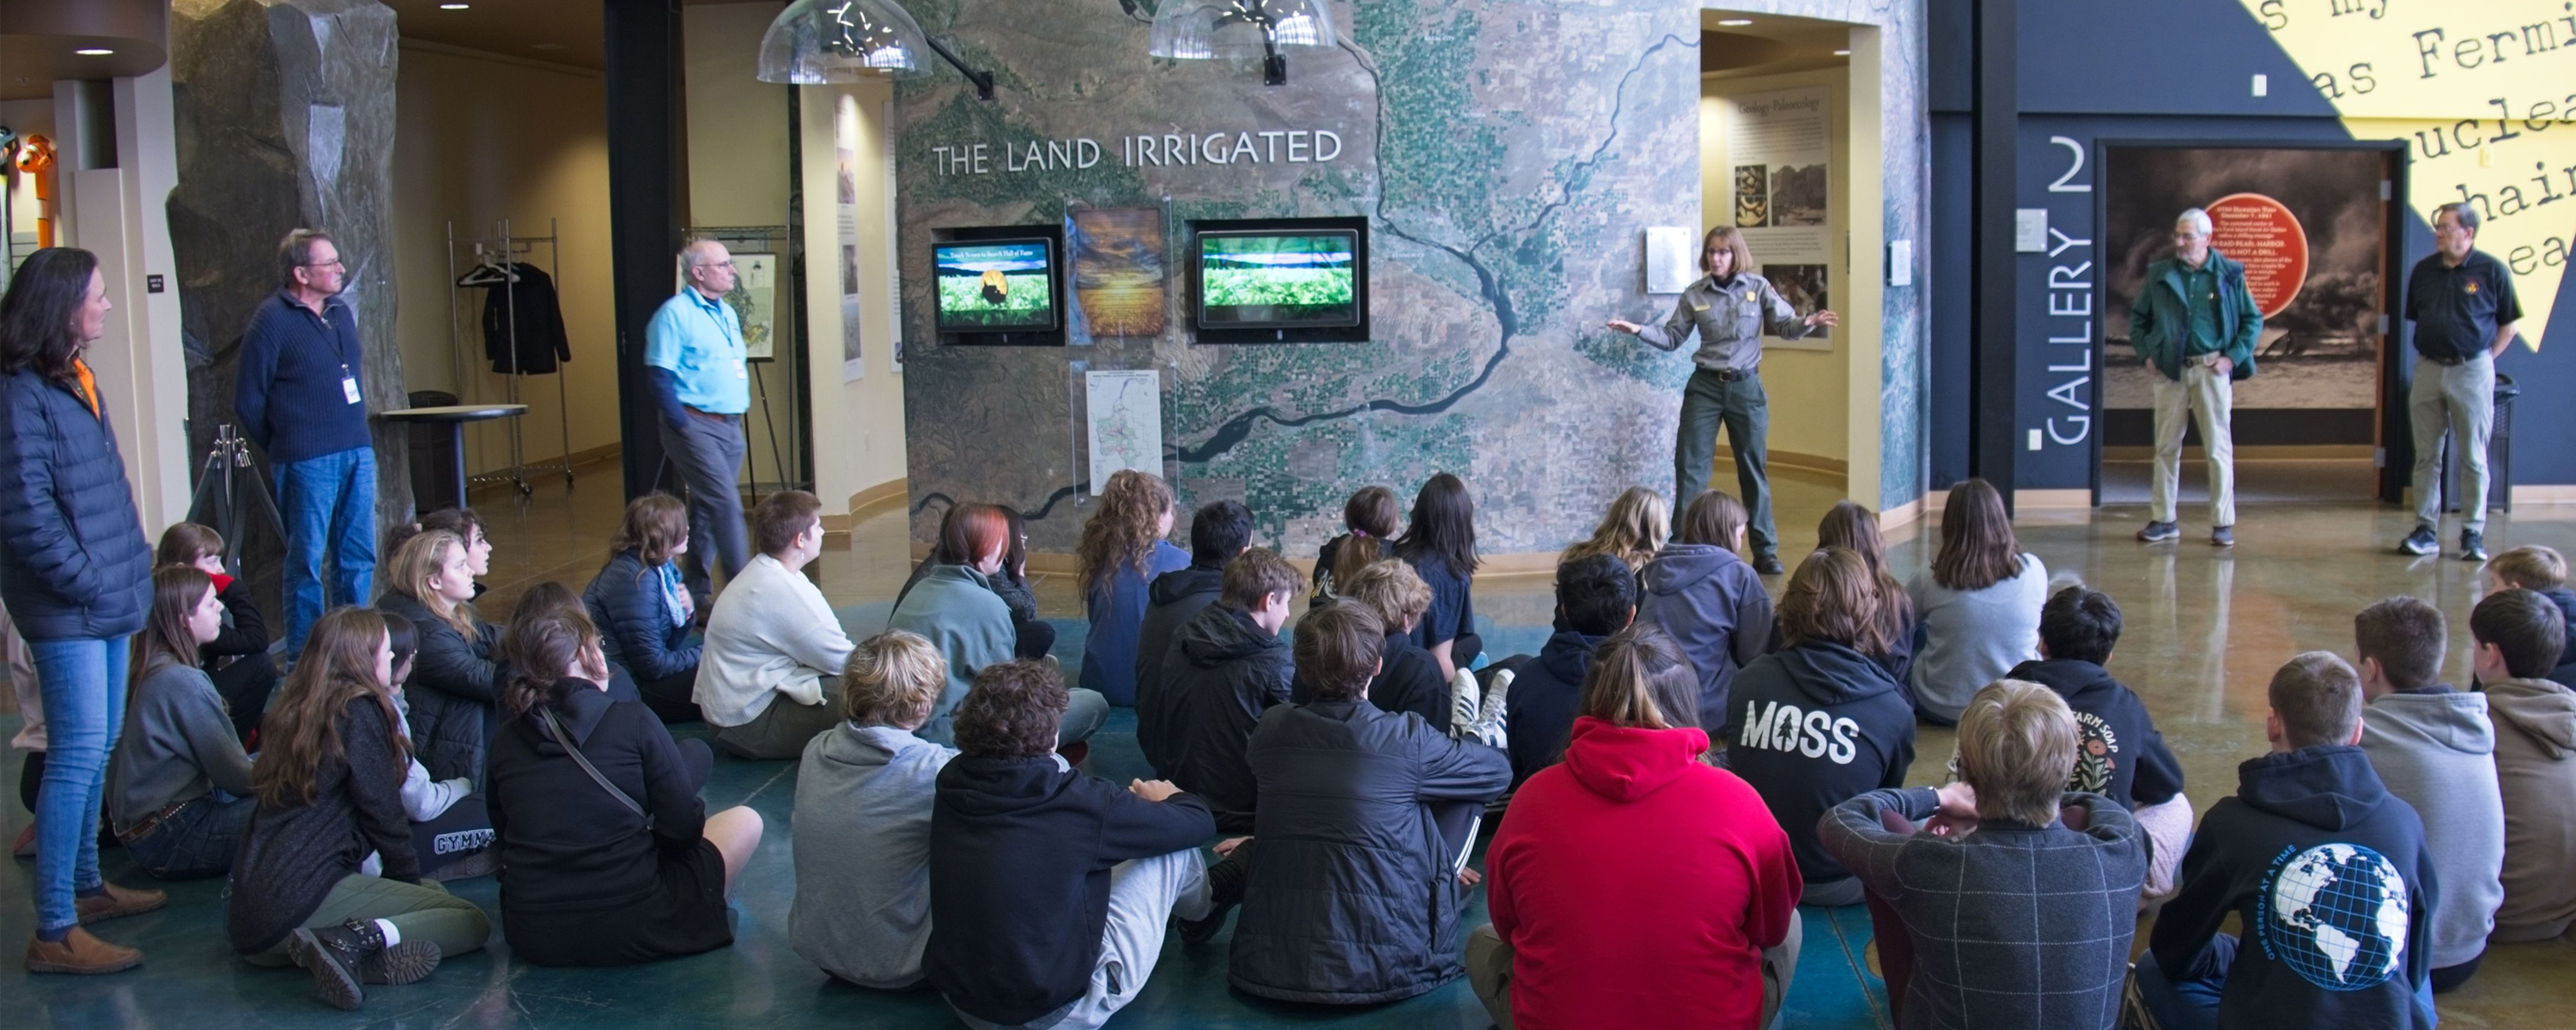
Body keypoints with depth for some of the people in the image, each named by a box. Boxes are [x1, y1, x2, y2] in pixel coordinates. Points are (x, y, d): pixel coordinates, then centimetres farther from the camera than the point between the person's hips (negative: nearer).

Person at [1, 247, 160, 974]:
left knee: (97, 748, 17)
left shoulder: (76, 381, 13)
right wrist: (90, 585, -16)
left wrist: (130, 573, 12)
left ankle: (85, 886, 31)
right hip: (67, 612, -9)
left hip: (106, 599, 10)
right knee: (79, 754, -9)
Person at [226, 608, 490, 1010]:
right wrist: (410, 883, 11)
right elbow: (382, 813, -5)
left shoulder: (295, 710, 18)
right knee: (470, 922, -7)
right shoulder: (360, 711, -6)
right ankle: (351, 942, -27)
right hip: (302, 896, -9)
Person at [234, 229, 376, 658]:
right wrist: (284, 446, 1)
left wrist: (358, 434, 16)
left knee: (359, 557, 11)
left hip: (358, 452, 7)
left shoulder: (340, 311, 12)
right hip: (307, 461, -7)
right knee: (307, 561, 0)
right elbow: (248, 402, -6)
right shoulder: (271, 320, -9)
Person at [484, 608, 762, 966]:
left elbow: (505, 835, 14)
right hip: (629, 934, -5)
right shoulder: (632, 721, -9)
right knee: (746, 821, 15)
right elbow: (683, 827, -5)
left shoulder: (503, 742, 2)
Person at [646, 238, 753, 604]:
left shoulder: (727, 313, 16)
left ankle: (696, 589, 21)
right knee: (726, 505, -13)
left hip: (729, 426, 8)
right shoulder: (674, 314, -10)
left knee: (707, 508, 13)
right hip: (696, 426, -8)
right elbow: (658, 376, -15)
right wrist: (682, 425, -18)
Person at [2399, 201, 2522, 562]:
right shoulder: (2423, 270, 6)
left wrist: (2481, 361, -2)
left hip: (2471, 371, -4)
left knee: (2472, 458, 2)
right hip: (2428, 369, 4)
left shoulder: (2491, 270, -5)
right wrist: (2430, 355, 6)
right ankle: (2426, 530, 13)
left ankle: (2473, 534, 8)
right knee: (2426, 456, 7)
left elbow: (2508, 326, 2)